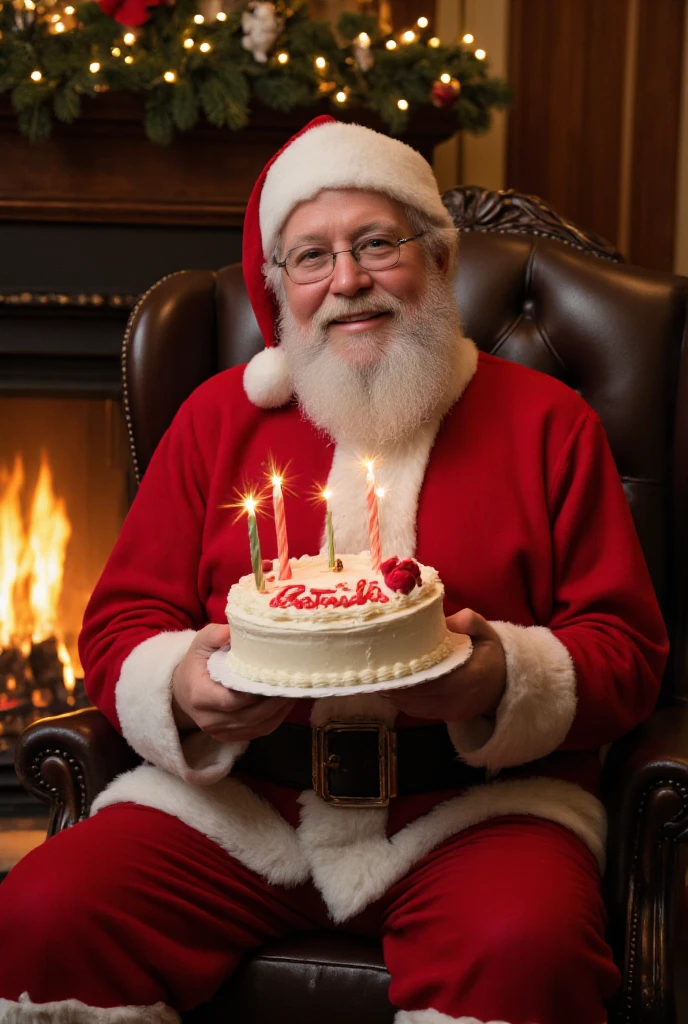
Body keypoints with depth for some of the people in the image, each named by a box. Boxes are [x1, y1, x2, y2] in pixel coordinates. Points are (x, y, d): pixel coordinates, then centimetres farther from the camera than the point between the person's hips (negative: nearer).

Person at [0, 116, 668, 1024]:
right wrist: (180, 689, -11)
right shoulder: (220, 415, 12)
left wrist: (507, 679, -16)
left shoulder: (545, 421, 7)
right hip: (233, 802, 2)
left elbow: (627, 648, 5)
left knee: (526, 944, -34)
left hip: (473, 805, -1)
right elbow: (119, 622, 13)